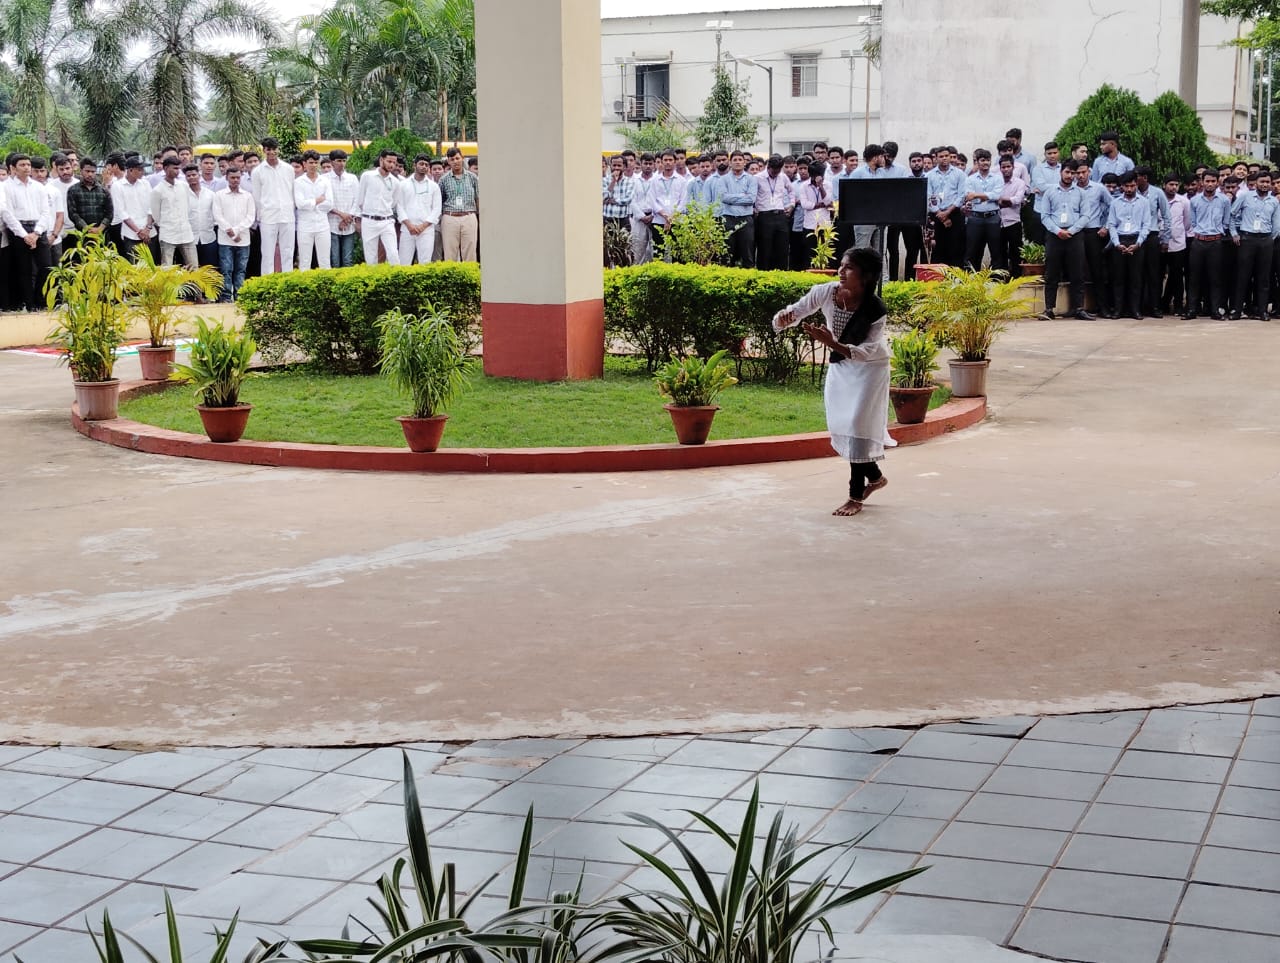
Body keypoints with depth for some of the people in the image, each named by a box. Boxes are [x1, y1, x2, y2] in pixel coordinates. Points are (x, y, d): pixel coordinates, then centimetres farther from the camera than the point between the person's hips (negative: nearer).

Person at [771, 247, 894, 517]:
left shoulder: (875, 311, -30)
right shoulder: (826, 293, -21)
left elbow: (866, 352, -31)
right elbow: (794, 313, -14)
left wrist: (832, 343, -46)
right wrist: (783, 318, -39)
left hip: (869, 367, -5)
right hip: (840, 366, 5)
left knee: (857, 427, -9)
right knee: (840, 427, 10)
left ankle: (856, 497, 2)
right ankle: (875, 477, 31)